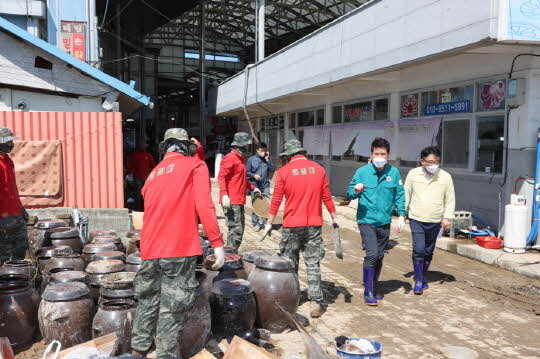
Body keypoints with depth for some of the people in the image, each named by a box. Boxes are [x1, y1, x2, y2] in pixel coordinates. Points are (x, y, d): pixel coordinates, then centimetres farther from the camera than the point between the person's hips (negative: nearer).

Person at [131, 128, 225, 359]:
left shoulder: (153, 173, 20)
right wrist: (217, 244, -10)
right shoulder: (195, 165, 3)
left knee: (147, 302, 18)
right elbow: (204, 206, -10)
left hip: (149, 250, 6)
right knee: (172, 309, 0)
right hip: (179, 249, -6)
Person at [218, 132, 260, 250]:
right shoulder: (230, 158, -11)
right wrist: (224, 195, -29)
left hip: (239, 201, 10)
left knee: (240, 229, 14)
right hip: (231, 201, -10)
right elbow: (221, 177, -20)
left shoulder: (240, 158, 20)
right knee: (235, 229, -12)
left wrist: (252, 187, 26)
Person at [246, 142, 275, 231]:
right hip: (255, 186, -2)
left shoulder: (268, 159, 8)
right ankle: (255, 223, 14)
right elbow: (247, 172, 2)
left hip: (265, 186, 2)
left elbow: (273, 169, -2)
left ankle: (264, 221, 11)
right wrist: (254, 175, -14)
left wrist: (267, 160, -10)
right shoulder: (251, 159, 0)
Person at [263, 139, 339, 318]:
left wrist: (269, 223, 3)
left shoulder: (284, 171, -4)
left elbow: (276, 200, -4)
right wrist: (334, 217, 15)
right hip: (314, 225, 2)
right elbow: (327, 197, 5)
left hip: (292, 225, -1)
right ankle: (316, 303, 4)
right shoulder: (318, 169, 2)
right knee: (313, 264, 6)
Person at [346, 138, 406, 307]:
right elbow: (349, 193, -3)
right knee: (372, 254, -15)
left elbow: (400, 195, 7)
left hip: (384, 222, 4)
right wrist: (356, 190, -25)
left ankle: (374, 288, 33)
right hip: (366, 221, -3)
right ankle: (368, 292, -3)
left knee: (379, 257, 14)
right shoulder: (362, 172, -6)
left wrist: (402, 215, -1)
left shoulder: (394, 172, 1)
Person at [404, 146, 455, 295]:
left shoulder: (445, 177, -1)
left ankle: (422, 278, 29)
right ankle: (418, 281, 1)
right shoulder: (413, 174, -2)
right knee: (418, 249, -10)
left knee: (428, 252, 12)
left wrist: (447, 217, -2)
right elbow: (406, 195, 7)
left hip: (435, 221, 2)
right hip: (416, 219, -2)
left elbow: (450, 200, 6)